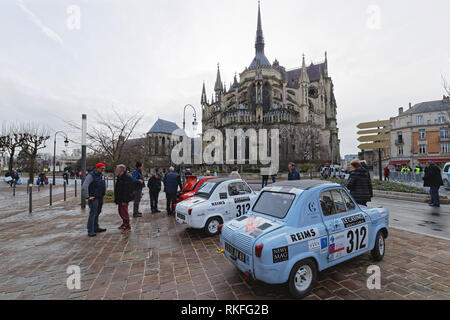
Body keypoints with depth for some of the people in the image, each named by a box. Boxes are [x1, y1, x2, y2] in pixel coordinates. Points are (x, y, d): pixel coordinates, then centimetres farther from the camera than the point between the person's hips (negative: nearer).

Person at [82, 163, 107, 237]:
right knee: (92, 214, -7)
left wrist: (104, 193, 18)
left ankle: (96, 228, 26)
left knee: (97, 213, 15)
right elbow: (84, 186, -22)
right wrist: (88, 197, -22)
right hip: (94, 198, -8)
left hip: (100, 198, 8)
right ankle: (90, 231, -1)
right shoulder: (91, 176, -14)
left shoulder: (102, 175, 11)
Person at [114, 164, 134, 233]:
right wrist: (116, 199, 21)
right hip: (120, 199, 10)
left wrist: (124, 200, -25)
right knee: (121, 212, 19)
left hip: (124, 199, -10)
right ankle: (124, 223, 35)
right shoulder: (120, 177, 14)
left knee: (124, 212, -5)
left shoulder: (126, 177, -20)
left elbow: (126, 190, -24)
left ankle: (128, 227, 5)